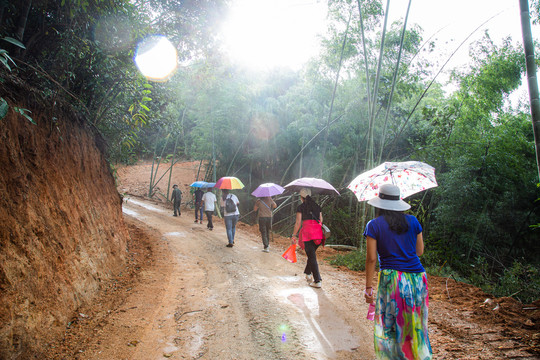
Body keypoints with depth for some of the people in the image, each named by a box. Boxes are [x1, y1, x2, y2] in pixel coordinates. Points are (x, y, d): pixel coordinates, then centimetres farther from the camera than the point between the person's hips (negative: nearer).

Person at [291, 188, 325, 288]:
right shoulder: (317, 206, 16)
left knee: (312, 257, -2)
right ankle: (308, 273, 35)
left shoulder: (301, 207, 3)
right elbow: (321, 220, 14)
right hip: (318, 233, 5)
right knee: (311, 254, 22)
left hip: (307, 232, -5)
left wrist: (294, 235, 6)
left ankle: (317, 281, -4)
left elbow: (298, 223, -1)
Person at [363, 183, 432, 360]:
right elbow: (419, 251, 13)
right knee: (416, 325, 16)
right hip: (418, 278, 4)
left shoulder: (374, 225, -3)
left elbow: (371, 258, -5)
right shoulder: (413, 221, 6)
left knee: (391, 327, 8)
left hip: (392, 279, -4)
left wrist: (368, 287, 1)